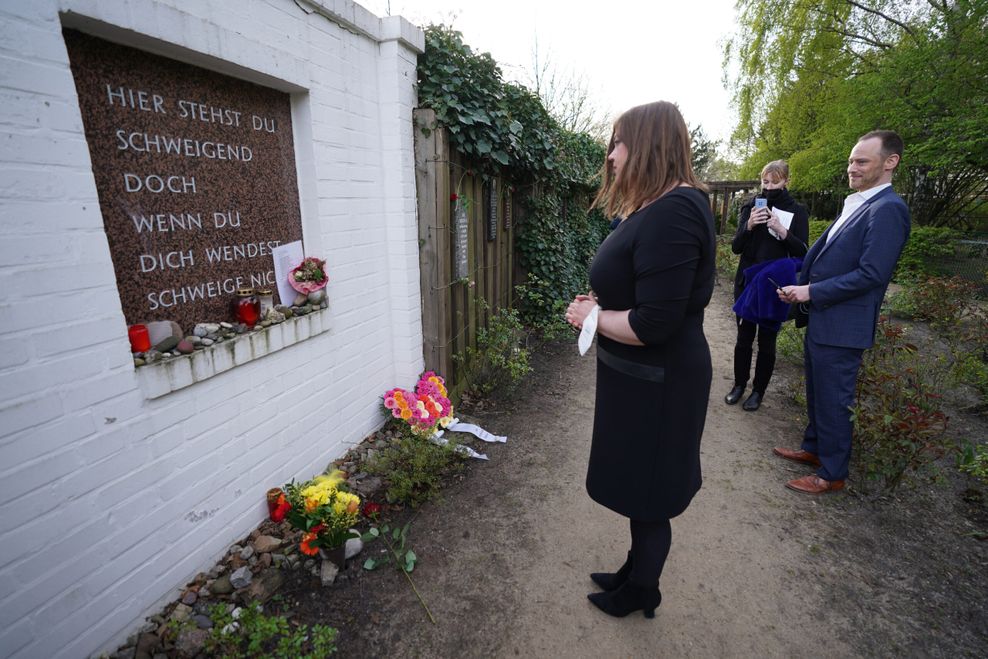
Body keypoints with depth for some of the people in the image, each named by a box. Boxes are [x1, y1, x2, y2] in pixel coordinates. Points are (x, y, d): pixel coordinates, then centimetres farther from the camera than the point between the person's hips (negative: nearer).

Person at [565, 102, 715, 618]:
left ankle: (642, 592, 38)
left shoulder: (672, 213, -24)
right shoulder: (657, 208, 10)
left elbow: (652, 325, -29)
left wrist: (592, 317, -14)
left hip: (656, 384, -10)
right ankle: (636, 571, 47)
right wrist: (599, 305, 1)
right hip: (639, 377, 10)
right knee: (637, 483, 24)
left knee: (646, 495, 12)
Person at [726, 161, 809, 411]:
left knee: (767, 341, 5)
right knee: (744, 337, 8)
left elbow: (802, 251, -6)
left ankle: (759, 390, 17)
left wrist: (781, 230, -22)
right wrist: (749, 225, -19)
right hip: (746, 283, 2)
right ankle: (739, 384, 22)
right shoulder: (751, 206, 4)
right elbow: (736, 247, -1)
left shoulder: (797, 211, 0)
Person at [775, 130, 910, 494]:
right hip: (820, 320, 9)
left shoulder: (888, 209, -16)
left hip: (841, 326, -9)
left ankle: (832, 473, 21)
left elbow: (871, 274, -22)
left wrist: (811, 292, -18)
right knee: (816, 393, 21)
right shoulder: (855, 205, 13)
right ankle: (813, 448, 39)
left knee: (833, 401, 4)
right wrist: (799, 287, 1)